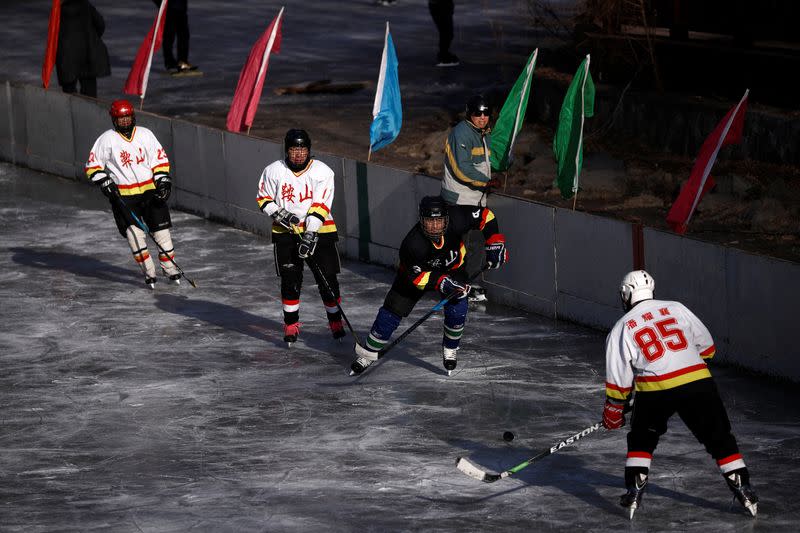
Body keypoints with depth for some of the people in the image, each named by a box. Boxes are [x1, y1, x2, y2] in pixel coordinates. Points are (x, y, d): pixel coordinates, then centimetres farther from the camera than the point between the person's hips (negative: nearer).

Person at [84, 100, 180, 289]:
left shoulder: (145, 134, 4)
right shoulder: (107, 139, -2)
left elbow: (160, 158, 10)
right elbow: (92, 165, 2)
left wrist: (163, 181, 0)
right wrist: (104, 182, -11)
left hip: (150, 189, 2)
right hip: (123, 194, -2)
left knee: (160, 227, 2)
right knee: (134, 230, -11)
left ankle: (169, 266, 16)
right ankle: (148, 271, -3)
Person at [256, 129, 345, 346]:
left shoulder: (322, 172, -10)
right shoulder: (273, 171, -4)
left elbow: (320, 206, -15)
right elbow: (263, 199, 6)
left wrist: (310, 234, -24)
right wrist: (279, 214, -13)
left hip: (318, 230, -1)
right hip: (286, 232, 1)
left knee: (327, 279, -2)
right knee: (290, 280, 1)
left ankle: (335, 320, 16)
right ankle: (291, 324, 15)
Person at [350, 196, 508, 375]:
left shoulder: (456, 221, -34)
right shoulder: (413, 244, -39)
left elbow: (484, 215, -20)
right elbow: (416, 277, -32)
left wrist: (495, 243, -26)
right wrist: (441, 282, -45)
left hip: (452, 269, 2)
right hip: (418, 272, -2)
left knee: (457, 309, -21)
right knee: (392, 310, -5)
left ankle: (450, 349, 7)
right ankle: (367, 354, 12)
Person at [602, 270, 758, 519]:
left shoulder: (622, 328, 8)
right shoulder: (677, 309, 13)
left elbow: (618, 379, 9)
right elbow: (706, 346, 19)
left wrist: (612, 413, 21)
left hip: (654, 391, -1)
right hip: (698, 382, 1)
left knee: (641, 440, 23)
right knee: (720, 438, 12)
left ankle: (634, 493, 14)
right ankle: (744, 491, 7)